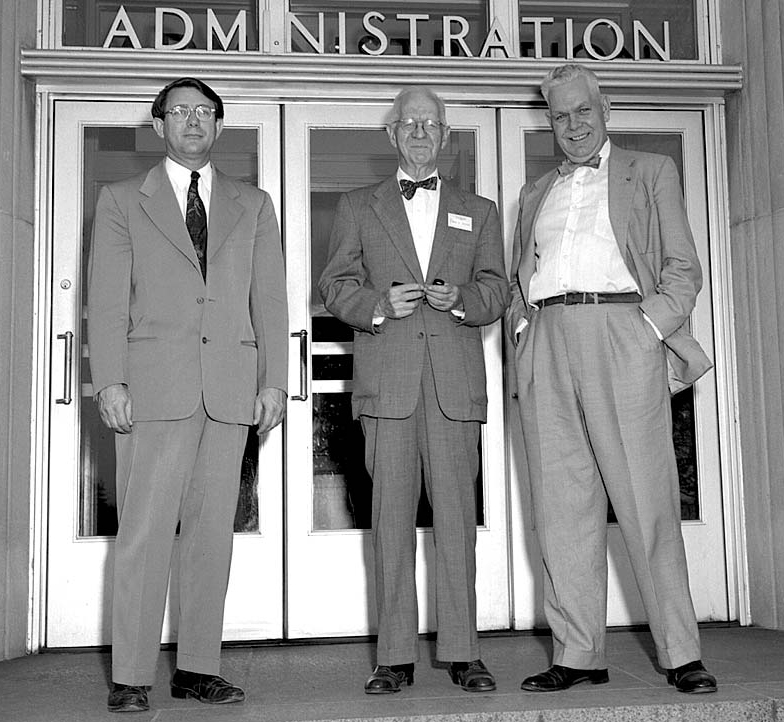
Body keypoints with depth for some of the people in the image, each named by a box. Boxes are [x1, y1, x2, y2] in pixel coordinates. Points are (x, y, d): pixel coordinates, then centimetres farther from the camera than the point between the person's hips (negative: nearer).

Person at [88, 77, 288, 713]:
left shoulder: (253, 205, 18)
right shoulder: (122, 201, 13)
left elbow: (269, 298, 12)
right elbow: (107, 298, 5)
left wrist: (275, 380, 2)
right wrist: (109, 381, -7)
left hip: (231, 386, 2)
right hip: (154, 385, -2)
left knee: (214, 529, 3)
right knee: (145, 530, -4)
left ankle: (198, 668, 12)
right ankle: (131, 676, 4)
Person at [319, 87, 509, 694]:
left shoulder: (479, 211, 20)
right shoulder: (358, 207, 18)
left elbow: (497, 290, 12)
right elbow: (336, 286, 10)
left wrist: (460, 298, -9)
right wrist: (379, 305, -10)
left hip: (456, 377, 1)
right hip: (386, 378, 0)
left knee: (456, 512, -1)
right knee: (392, 513, -2)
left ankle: (462, 651, 6)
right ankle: (396, 655, 5)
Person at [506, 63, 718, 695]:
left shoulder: (651, 172, 15)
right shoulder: (536, 193, 26)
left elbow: (683, 268, 8)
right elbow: (517, 278, 25)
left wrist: (651, 324, -7)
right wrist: (523, 326, 6)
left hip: (620, 331, -3)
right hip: (545, 340, 4)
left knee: (647, 498, -6)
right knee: (562, 503, 0)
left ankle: (681, 653, 2)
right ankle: (578, 654, 5)